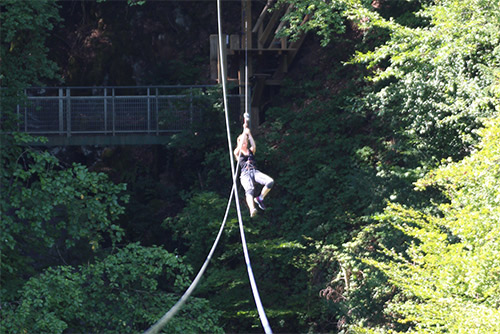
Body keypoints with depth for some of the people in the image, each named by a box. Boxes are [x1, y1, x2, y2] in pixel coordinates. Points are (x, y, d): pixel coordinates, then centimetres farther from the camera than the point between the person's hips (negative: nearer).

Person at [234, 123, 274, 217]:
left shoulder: (251, 151, 25)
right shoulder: (237, 152, 17)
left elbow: (254, 145, 4)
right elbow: (240, 146, -2)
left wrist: (249, 133, 4)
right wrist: (244, 132, 4)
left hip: (255, 172, 4)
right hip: (245, 174, -4)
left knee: (270, 182, -25)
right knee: (249, 190, -35)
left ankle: (260, 198, -2)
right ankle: (252, 210, -61)